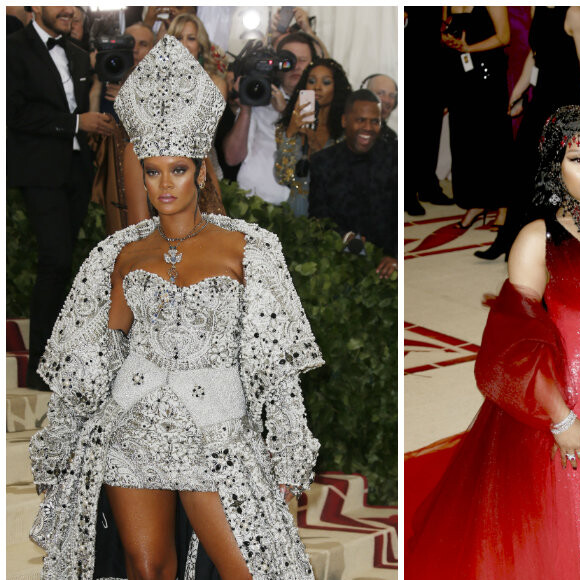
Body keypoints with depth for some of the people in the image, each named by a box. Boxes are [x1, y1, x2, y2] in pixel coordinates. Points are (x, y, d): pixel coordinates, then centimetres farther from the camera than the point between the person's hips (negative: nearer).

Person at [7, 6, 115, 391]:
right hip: (42, 171, -7)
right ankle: (40, 366, -8)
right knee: (56, 260, -13)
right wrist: (77, 122, -15)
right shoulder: (16, 49, -6)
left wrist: (99, 121, 5)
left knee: (61, 262, 9)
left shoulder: (78, 56, 17)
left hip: (77, 170, 7)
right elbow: (17, 113, -14)